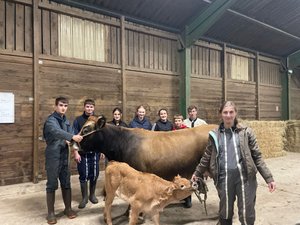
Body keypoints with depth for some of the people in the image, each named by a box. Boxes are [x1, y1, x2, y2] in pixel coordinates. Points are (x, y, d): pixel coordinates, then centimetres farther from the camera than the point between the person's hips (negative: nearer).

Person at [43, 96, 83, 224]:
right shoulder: (50, 120, -13)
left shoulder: (66, 121, 10)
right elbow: (57, 132, -33)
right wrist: (72, 137, -46)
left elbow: (70, 135, 7)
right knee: (52, 184, 2)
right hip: (53, 157, -6)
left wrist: (70, 141, -16)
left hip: (64, 156, 6)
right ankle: (51, 212, 16)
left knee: (66, 183, 12)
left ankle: (68, 208, 25)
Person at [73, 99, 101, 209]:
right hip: (82, 153, -2)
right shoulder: (78, 120, -2)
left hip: (95, 153, 2)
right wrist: (76, 153, -8)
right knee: (84, 176, 5)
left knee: (94, 175, 9)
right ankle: (84, 198, 20)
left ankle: (92, 195, 28)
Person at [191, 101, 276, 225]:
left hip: (245, 177, -1)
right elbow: (207, 157, 13)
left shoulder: (246, 132, 0)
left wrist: (269, 178, -2)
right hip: (224, 178, 1)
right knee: (225, 213, 14)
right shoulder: (215, 134, 3)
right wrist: (197, 173, 19)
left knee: (247, 215, 8)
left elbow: (257, 156, 3)